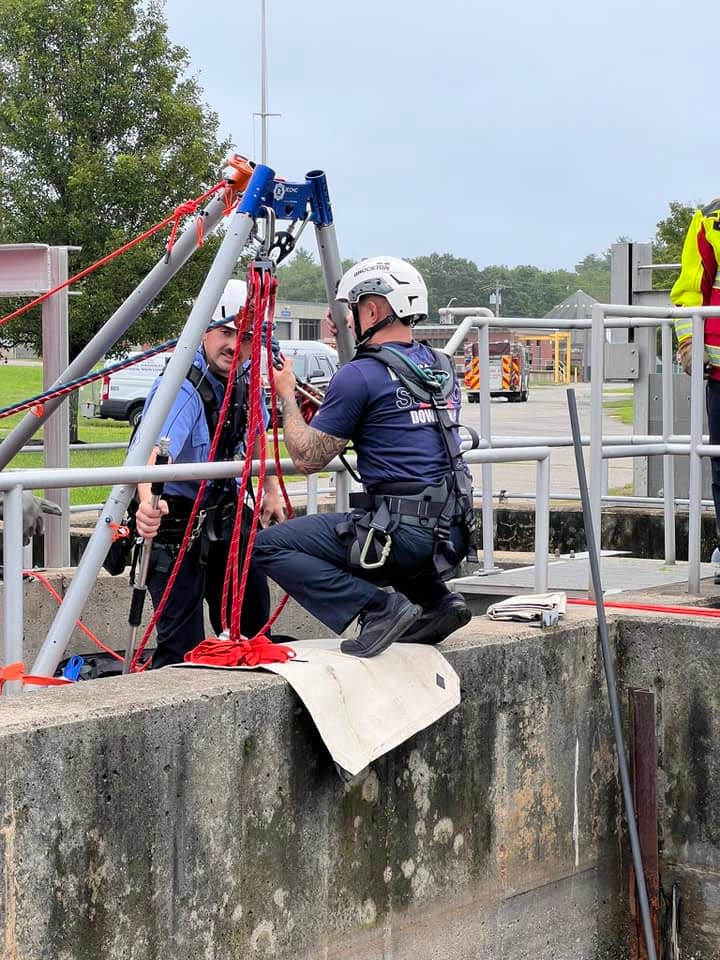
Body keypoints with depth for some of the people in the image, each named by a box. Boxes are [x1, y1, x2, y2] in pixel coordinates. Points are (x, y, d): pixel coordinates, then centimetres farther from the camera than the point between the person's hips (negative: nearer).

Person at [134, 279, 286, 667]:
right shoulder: (181, 388, -27)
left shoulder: (246, 377, -2)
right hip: (177, 523, -8)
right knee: (182, 647, -11)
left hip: (226, 515, 8)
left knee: (251, 627, 18)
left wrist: (271, 490, 18)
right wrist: (147, 502, -63)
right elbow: (153, 451, -45)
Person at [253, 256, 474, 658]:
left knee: (268, 546, -4)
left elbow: (307, 458, -4)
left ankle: (378, 607, -14)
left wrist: (287, 396, 11)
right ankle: (436, 600, 18)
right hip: (453, 533, 8)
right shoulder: (442, 366, 13)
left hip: (405, 534, -8)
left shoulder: (360, 376, -10)